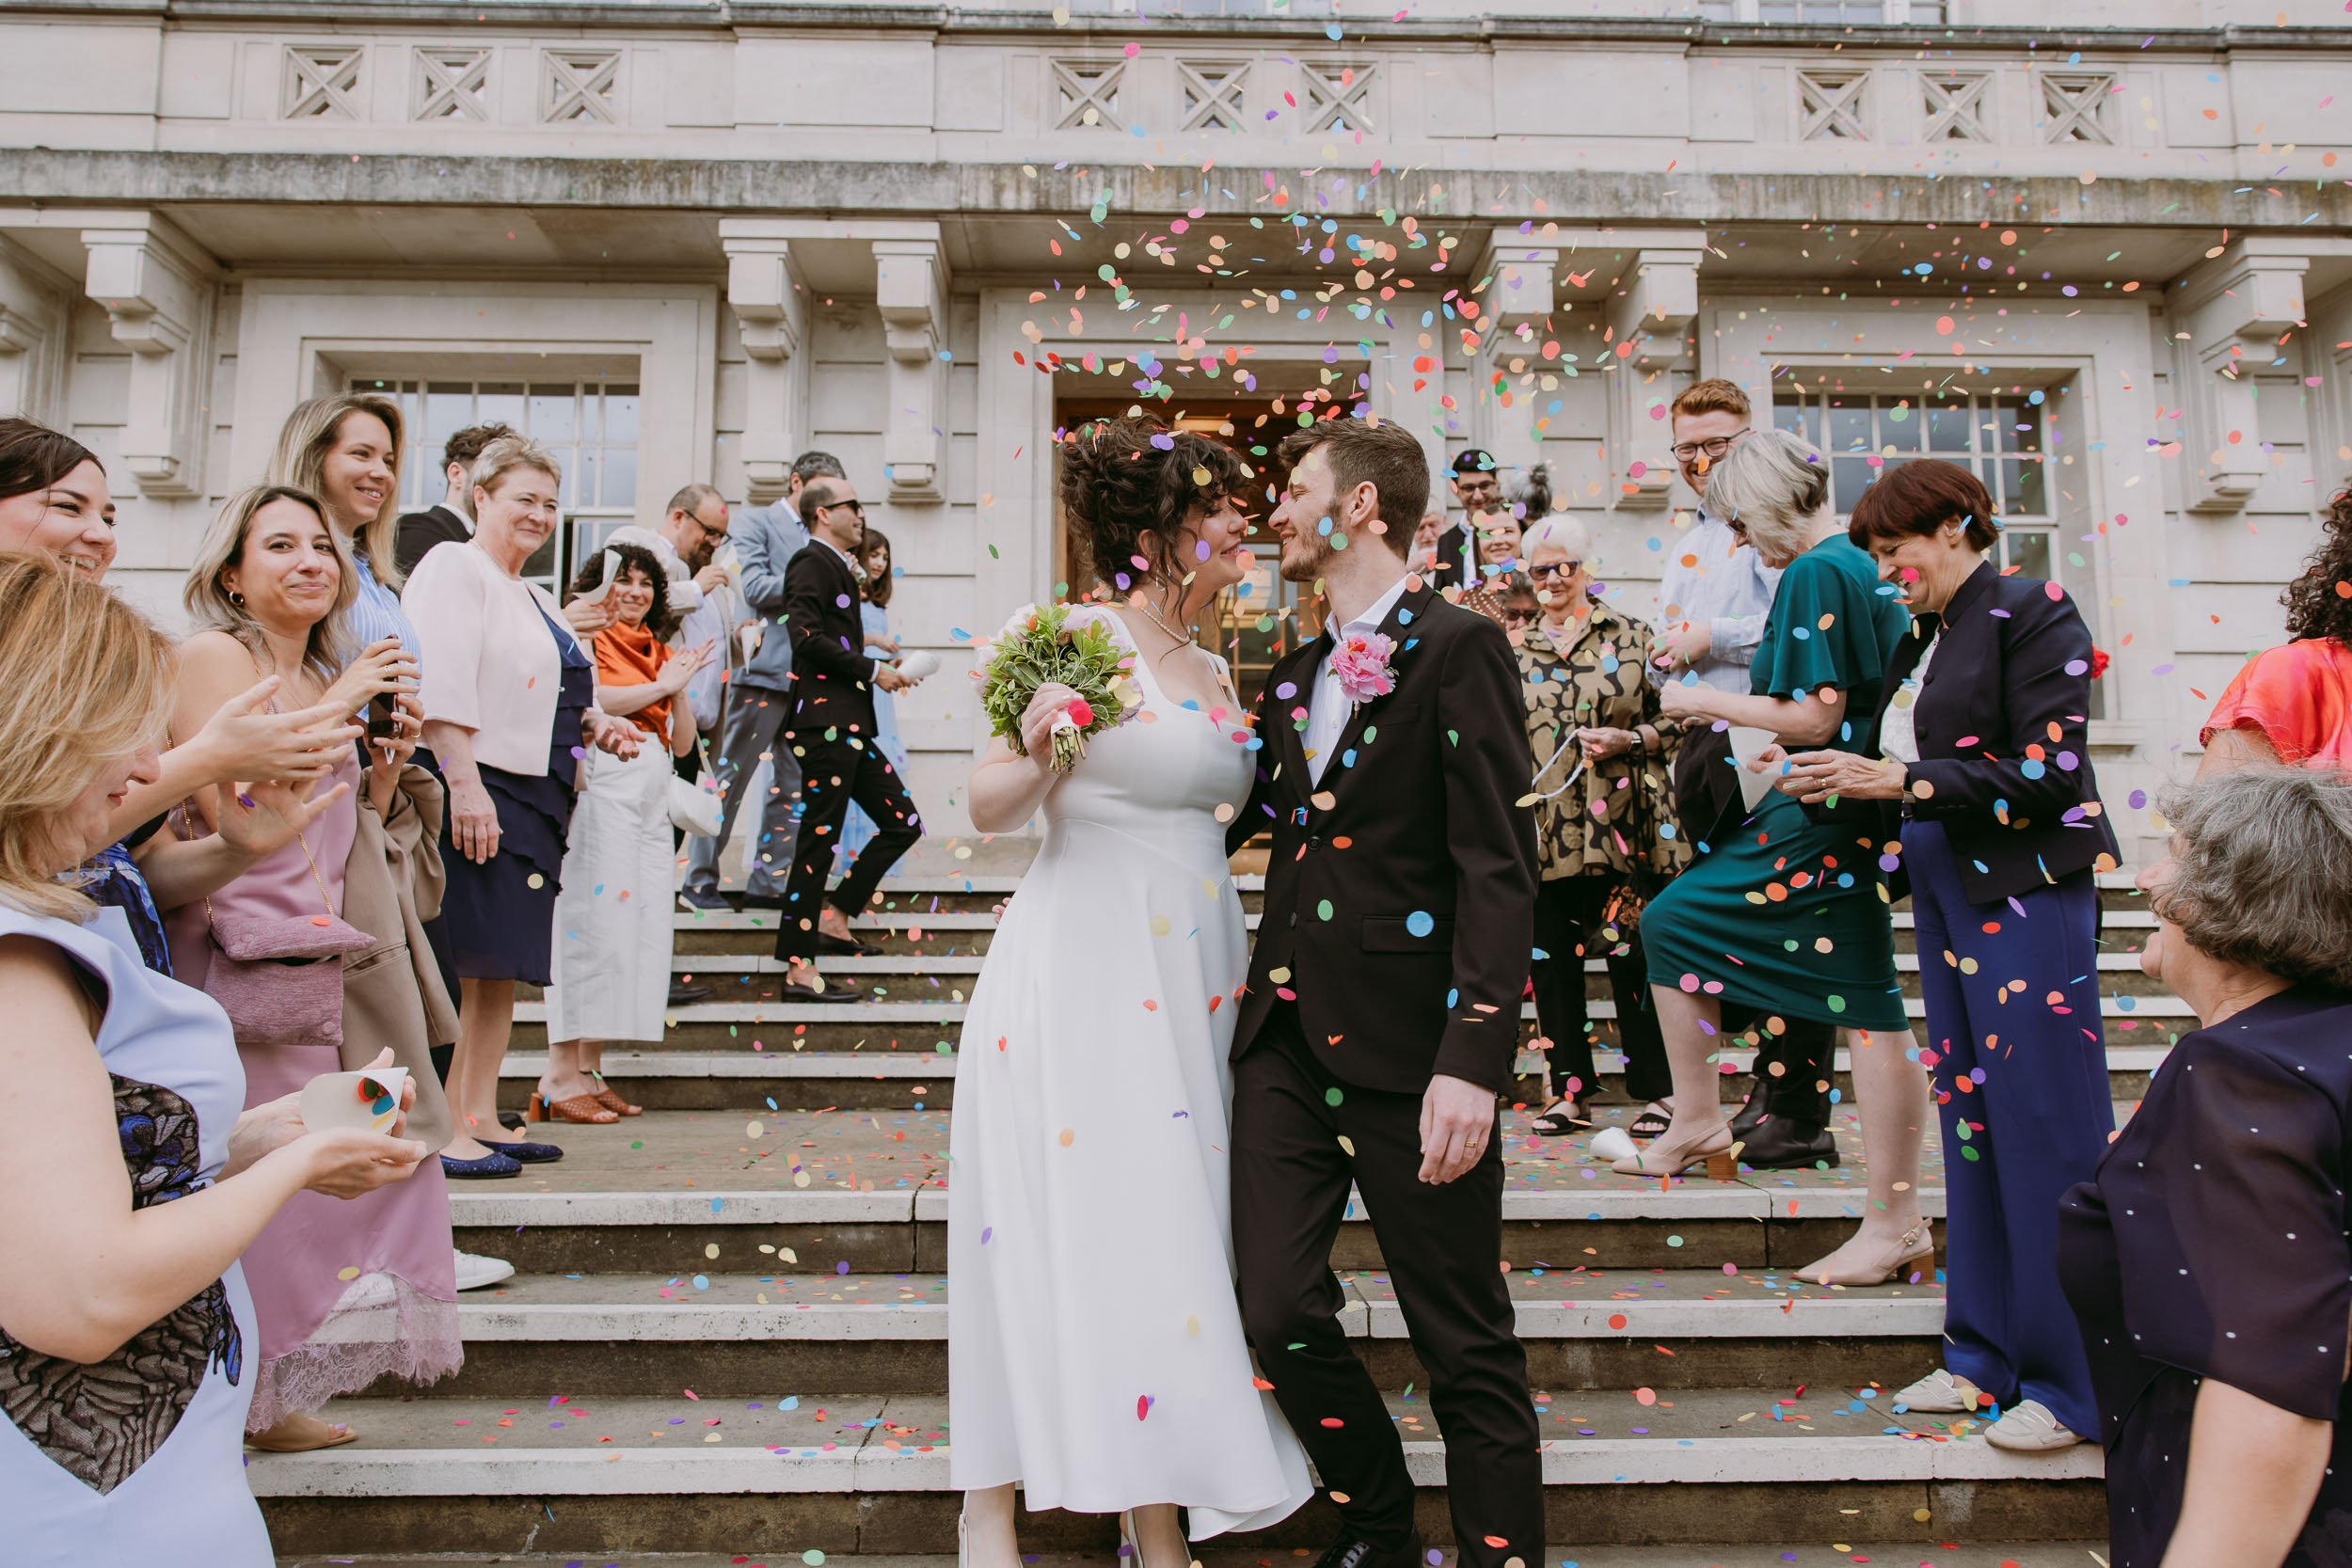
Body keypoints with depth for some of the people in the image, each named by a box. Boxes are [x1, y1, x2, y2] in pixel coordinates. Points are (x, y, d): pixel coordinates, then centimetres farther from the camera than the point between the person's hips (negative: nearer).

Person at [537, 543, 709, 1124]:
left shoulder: (661, 652, 23)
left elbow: (683, 741, 18)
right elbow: (585, 699, -17)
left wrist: (678, 687, 2)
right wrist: (659, 686, -6)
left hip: (654, 789, 8)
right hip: (604, 781, -8)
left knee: (641, 926, 4)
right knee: (593, 919, -11)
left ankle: (589, 1069, 9)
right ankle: (560, 1076, -9)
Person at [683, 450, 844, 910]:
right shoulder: (756, 522, 2)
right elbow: (755, 587, -11)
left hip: (807, 676, 7)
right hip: (764, 669, -7)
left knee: (795, 784, 7)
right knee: (731, 777, -1)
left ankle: (768, 881, 14)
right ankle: (700, 880, 7)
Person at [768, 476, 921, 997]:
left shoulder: (837, 565, 22)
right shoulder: (812, 561, -7)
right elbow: (807, 635, -20)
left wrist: (877, 671, 11)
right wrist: (871, 669, -15)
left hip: (850, 726, 10)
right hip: (825, 722, -10)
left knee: (902, 824, 9)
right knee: (818, 840, -5)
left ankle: (833, 917, 17)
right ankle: (799, 969, 1)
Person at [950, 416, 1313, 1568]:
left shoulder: (1212, 670, 15)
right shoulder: (1081, 640, -7)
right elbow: (988, 810, -11)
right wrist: (1034, 753, -29)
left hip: (1191, 977, 7)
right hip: (1084, 968, -7)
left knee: (1172, 1223, 7)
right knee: (1079, 1223, -4)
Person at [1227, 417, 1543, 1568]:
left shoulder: (1458, 651, -6)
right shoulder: (1294, 674, 16)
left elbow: (1499, 871, -13)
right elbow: (1234, 816, 19)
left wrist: (1474, 1061, -20)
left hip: (1406, 1047, -6)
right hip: (1287, 1039, 7)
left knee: (1465, 1343, 6)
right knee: (1278, 1314, 7)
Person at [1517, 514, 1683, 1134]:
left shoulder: (1628, 635, 6)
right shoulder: (1514, 648, 12)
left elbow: (1673, 717, 4)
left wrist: (1629, 740, -13)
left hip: (1620, 826, -2)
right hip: (1543, 831, 3)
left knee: (1632, 957, 1)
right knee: (1551, 961, 6)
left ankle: (1654, 1089, 12)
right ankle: (1569, 1090, 17)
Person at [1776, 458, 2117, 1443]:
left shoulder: (2030, 612, -5)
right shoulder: (1919, 641, 16)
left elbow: (2049, 771, -14)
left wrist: (1904, 780, -14)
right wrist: (1837, 793, 2)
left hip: (2027, 892, -8)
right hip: (1946, 897, 8)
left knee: (2045, 1129, -4)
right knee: (1970, 1122, 10)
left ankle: (2070, 1379, 6)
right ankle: (1988, 1354, 19)